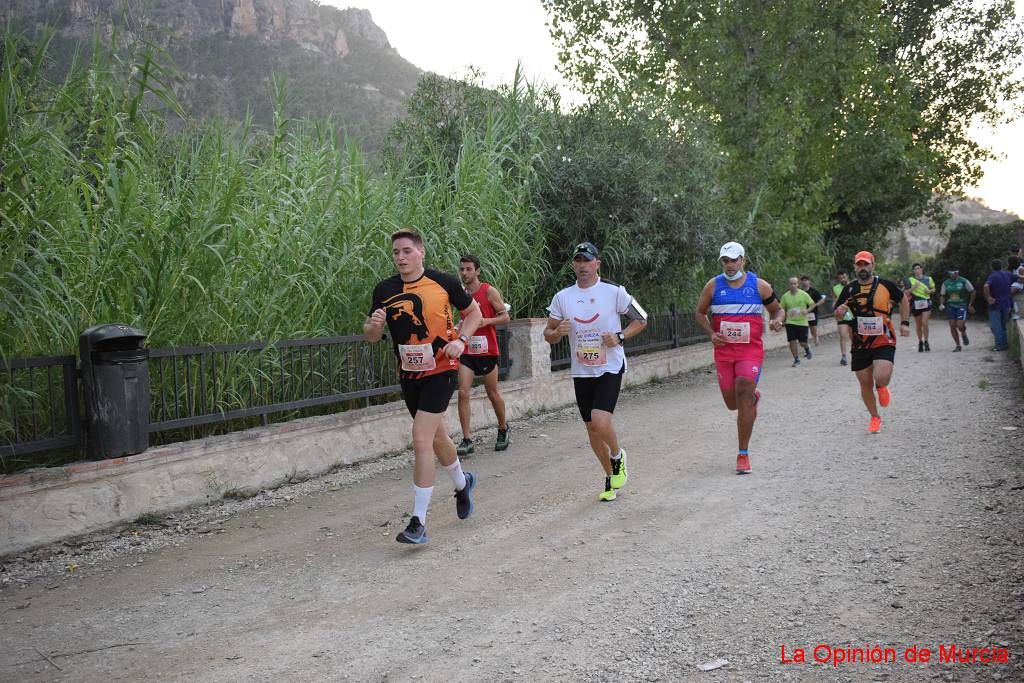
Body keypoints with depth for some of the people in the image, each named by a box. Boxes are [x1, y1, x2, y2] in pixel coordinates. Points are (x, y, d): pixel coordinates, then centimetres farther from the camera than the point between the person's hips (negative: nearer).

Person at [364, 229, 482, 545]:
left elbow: (473, 311, 7)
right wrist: (373, 324, -18)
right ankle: (462, 483, 50)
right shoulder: (384, 290, -1)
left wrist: (461, 339, -10)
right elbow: (372, 337, 5)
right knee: (437, 437, 20)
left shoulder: (444, 282, -8)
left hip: (440, 370, -4)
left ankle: (418, 522, -9)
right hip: (409, 374, 5)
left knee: (421, 439, -15)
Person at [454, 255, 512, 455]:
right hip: (467, 350, 3)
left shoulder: (489, 291, -7)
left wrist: (486, 321, -22)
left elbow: (505, 317, -6)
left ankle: (503, 429, 32)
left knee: (493, 394, 9)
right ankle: (467, 440, -7)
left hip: (487, 350, -3)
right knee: (463, 393, -9)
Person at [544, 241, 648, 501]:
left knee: (600, 421, -21)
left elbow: (641, 319, 4)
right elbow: (548, 334, 9)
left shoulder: (614, 292, -5)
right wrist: (558, 332, -14)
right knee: (591, 427, 8)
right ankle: (611, 477, 28)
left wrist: (620, 337, -12)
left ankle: (618, 456, 11)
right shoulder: (562, 297, 3)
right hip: (581, 371, 4)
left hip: (610, 368, -4)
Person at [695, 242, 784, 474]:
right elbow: (699, 313, 12)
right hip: (723, 350, 3)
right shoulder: (713, 286, 3)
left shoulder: (759, 285, 1)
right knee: (732, 403, 8)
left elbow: (778, 309, 13)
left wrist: (777, 321, -10)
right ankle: (753, 397, 47)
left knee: (744, 395, -15)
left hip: (751, 350, -2)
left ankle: (743, 454, -7)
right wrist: (711, 333, -5)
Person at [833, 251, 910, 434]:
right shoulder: (849, 290, 0)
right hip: (860, 344, 2)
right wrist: (840, 312, -17)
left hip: (884, 341, -2)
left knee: (881, 378, -22)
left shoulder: (886, 285, -4)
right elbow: (837, 317, 6)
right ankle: (875, 417, 29)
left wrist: (904, 323, 3)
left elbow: (903, 300, 13)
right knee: (865, 384, 7)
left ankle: (882, 387, 17)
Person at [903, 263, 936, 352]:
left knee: (925, 323, -13)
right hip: (915, 304, 1)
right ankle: (920, 342, 26)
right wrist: (913, 288, -16)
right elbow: (905, 293, -1)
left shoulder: (928, 279, 5)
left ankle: (926, 342, 2)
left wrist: (929, 291, -4)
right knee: (918, 325, 9)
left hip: (926, 304, -1)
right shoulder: (910, 280, 1)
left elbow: (933, 289, 18)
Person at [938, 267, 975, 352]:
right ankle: (958, 346, 10)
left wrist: (970, 304, 2)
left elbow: (972, 292, 4)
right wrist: (941, 304, -5)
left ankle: (964, 334, 22)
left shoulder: (964, 281, -4)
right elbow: (942, 295, 12)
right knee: (952, 326, -3)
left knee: (960, 326, -15)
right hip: (951, 306, 3)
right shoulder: (946, 283, 5)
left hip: (962, 306, -3)